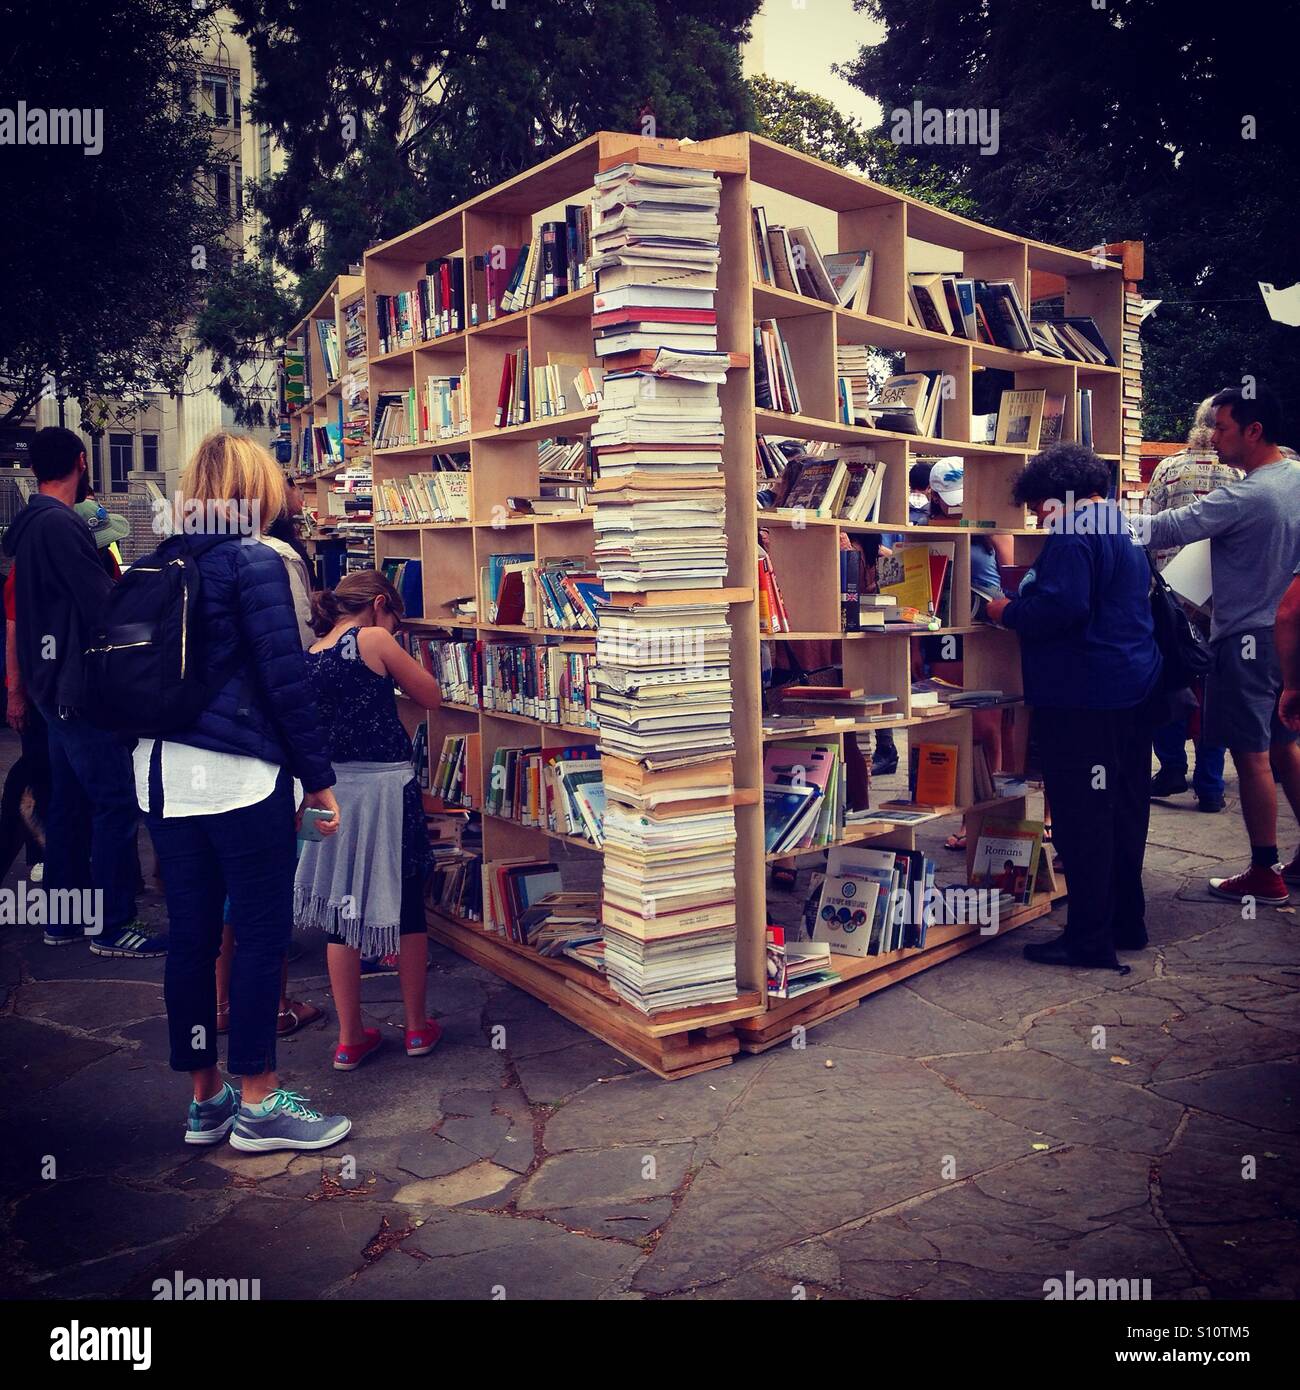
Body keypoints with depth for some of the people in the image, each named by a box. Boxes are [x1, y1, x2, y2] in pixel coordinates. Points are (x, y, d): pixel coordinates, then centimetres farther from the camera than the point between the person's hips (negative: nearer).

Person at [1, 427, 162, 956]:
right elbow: (104, 608, -21)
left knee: (69, 801, 15)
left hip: (53, 685, 10)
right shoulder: (62, 524, -17)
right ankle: (111, 926, 0)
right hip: (83, 688, -10)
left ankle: (62, 919, 23)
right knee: (117, 803, -6)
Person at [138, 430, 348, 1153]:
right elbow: (287, 679, -14)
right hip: (240, 773, -7)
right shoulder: (255, 562, -11)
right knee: (263, 935, 3)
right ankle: (258, 1105, 12)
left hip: (164, 769, 7)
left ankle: (207, 1097, 24)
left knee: (192, 936, 12)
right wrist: (321, 778, -9)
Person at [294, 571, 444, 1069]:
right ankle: (417, 1027, 22)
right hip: (386, 787, -5)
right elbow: (432, 697, -1)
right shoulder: (374, 640, -9)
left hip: (334, 789, 5)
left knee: (342, 910, 12)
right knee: (407, 907, 11)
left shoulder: (309, 658, 7)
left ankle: (350, 1039, 18)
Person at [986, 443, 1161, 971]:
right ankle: (1126, 922, 26)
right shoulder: (1126, 530, 18)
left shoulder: (1073, 533, -14)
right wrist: (1024, 606, 24)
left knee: (1082, 817, -4)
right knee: (1125, 809, 15)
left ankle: (1090, 939, 1)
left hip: (1084, 697, -10)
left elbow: (1062, 608, -25)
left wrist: (1008, 612, -8)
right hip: (1136, 689, 10)